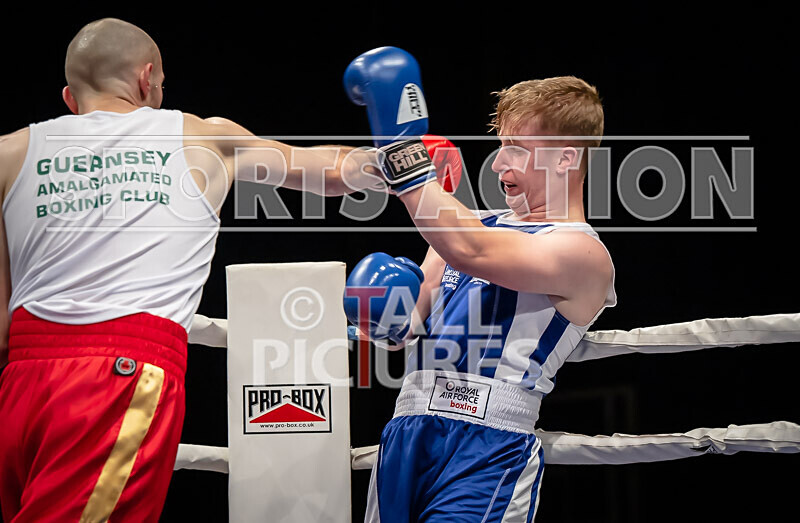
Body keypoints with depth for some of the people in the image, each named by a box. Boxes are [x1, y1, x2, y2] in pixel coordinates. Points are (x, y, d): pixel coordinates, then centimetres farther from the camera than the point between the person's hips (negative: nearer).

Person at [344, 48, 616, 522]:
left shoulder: (584, 253, -4)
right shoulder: (479, 222, 21)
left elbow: (470, 251, -19)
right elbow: (414, 321, 22)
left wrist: (402, 155, -21)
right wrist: (389, 316, -2)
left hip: (491, 443, -7)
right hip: (410, 429, 7)